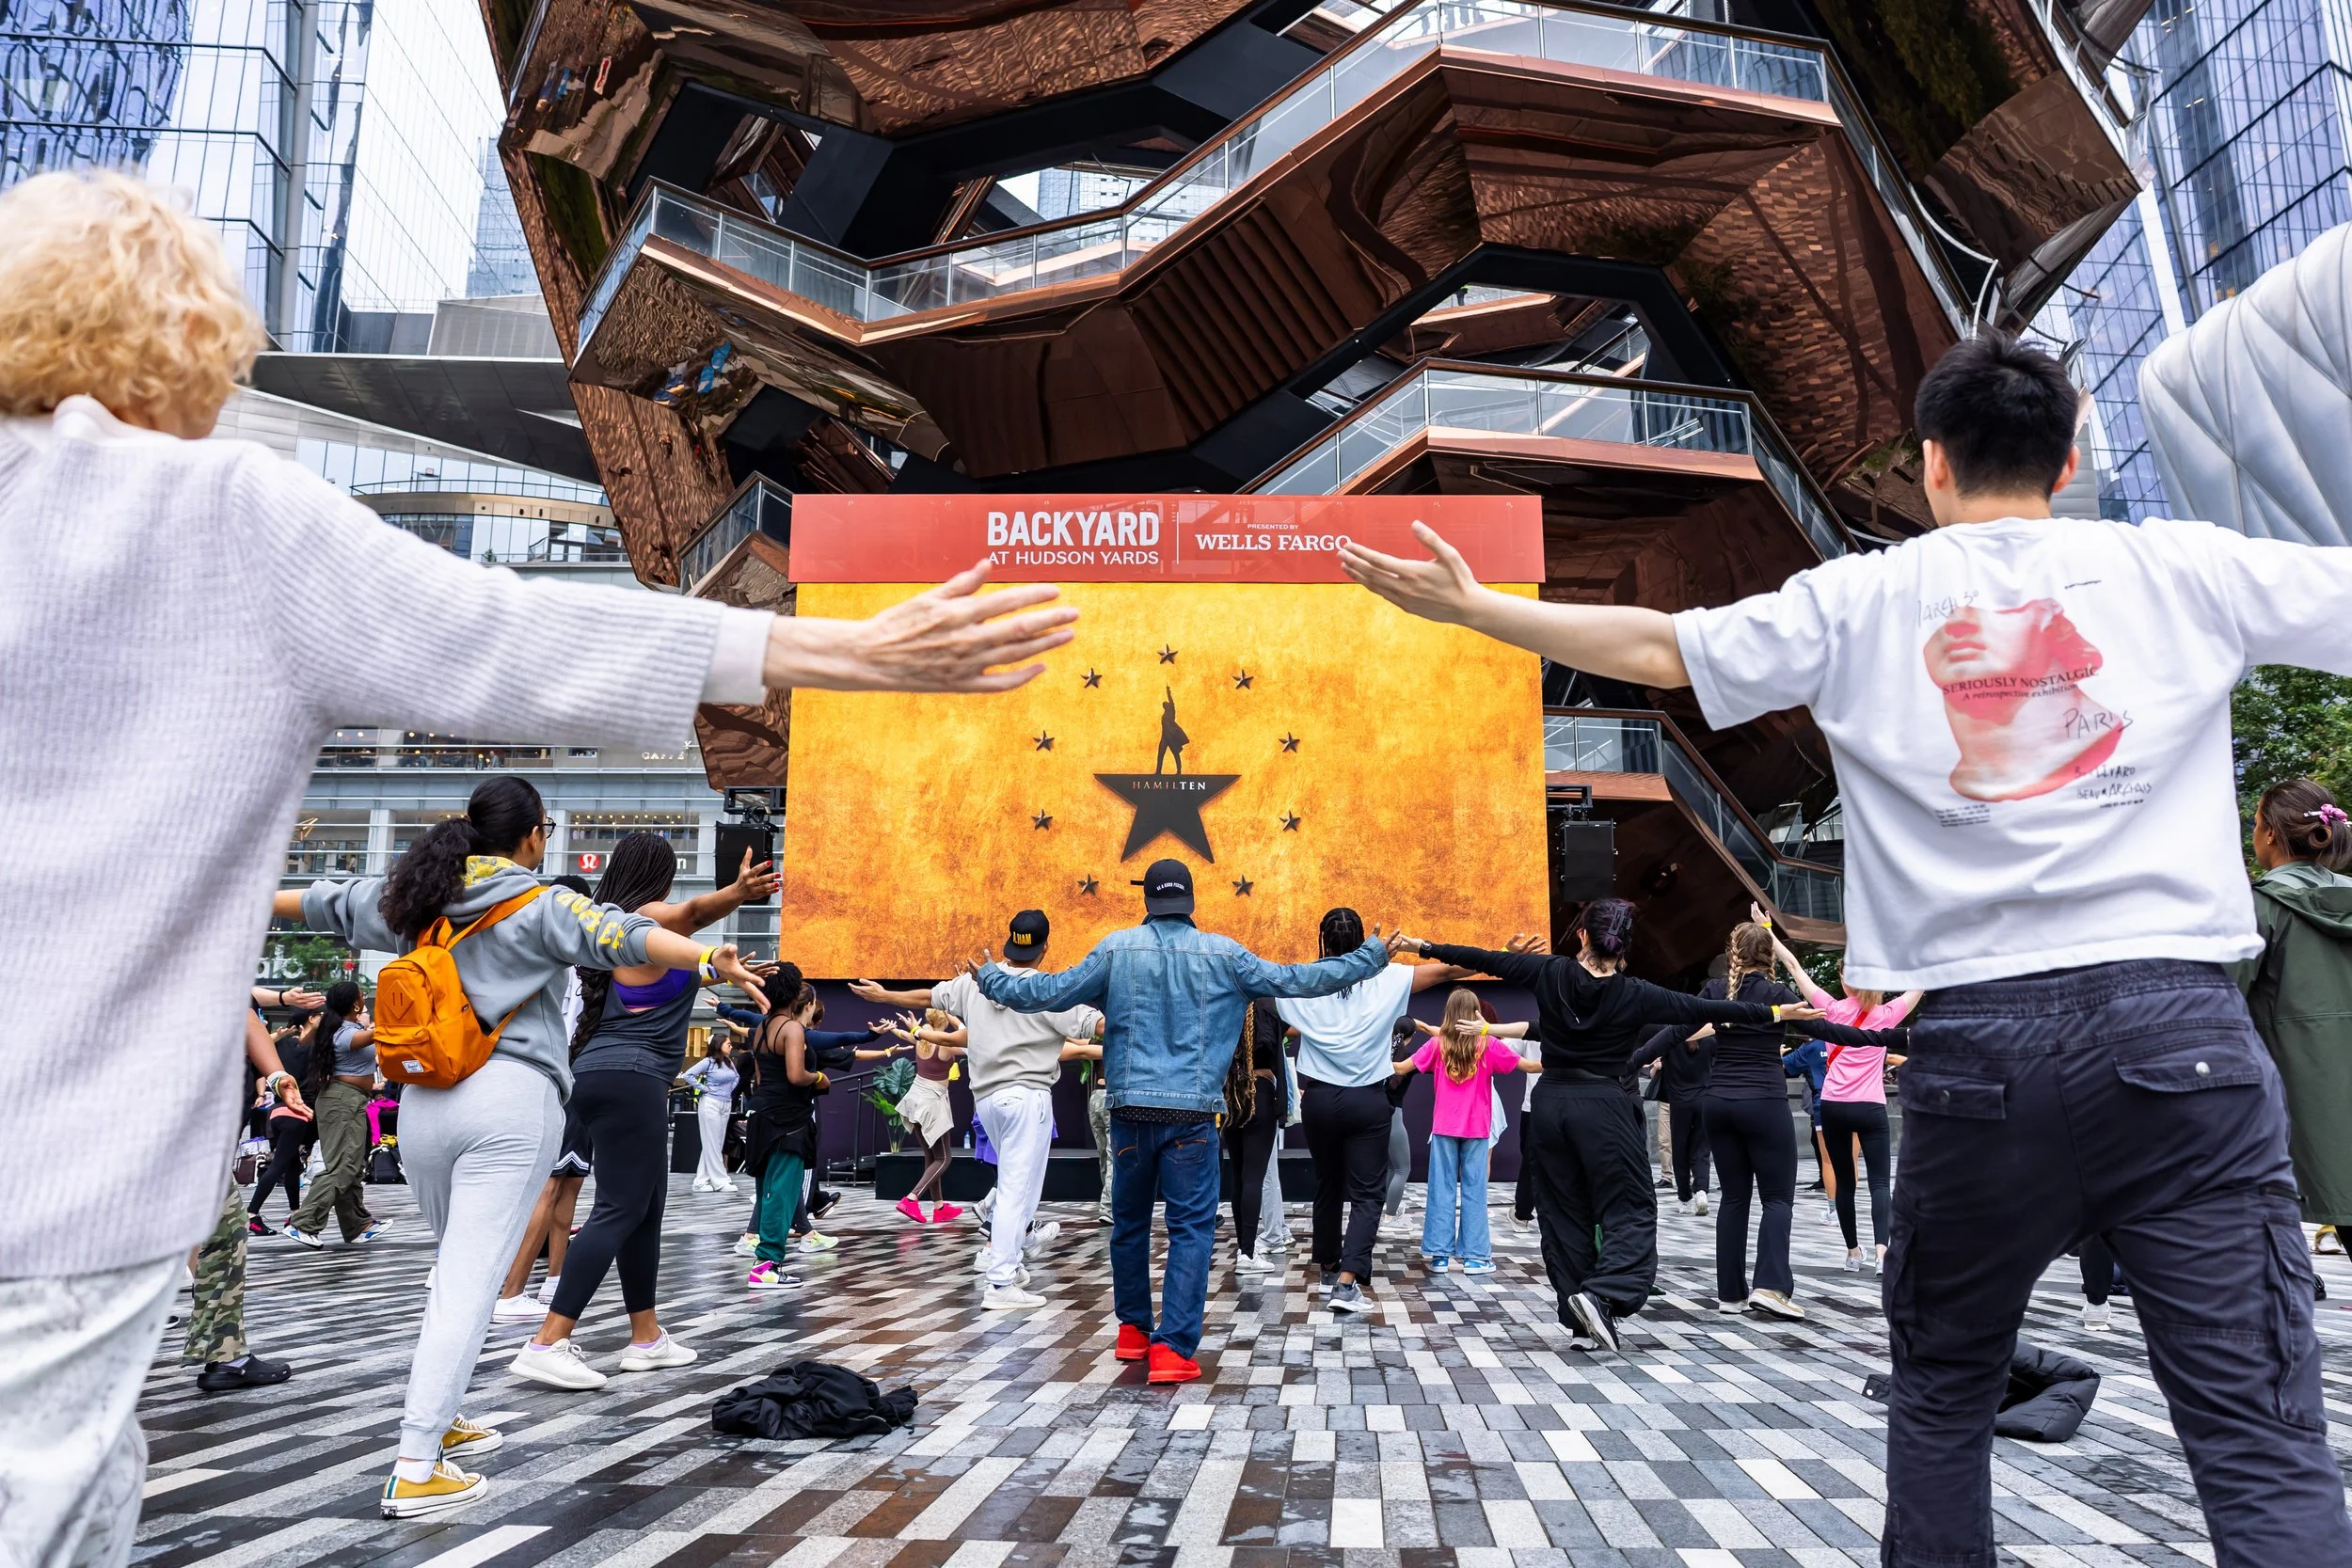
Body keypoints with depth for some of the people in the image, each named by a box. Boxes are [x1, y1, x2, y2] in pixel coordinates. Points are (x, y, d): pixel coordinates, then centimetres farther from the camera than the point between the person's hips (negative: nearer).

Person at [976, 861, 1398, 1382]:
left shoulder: (1117, 948, 2)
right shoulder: (1223, 953, 0)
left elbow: (1049, 992, 5)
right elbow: (1295, 980, 3)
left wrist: (991, 980, 22)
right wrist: (1371, 956, 14)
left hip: (1131, 1109, 2)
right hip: (1193, 1113, -2)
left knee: (1129, 1222, 18)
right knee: (1191, 1229, 2)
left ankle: (1133, 1329, 31)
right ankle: (1172, 1348, -4)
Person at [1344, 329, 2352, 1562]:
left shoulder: (1863, 599, 6)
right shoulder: (2182, 567, 8)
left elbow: (1657, 649, 7)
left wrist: (1470, 606, 16)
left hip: (1976, 1034, 0)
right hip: (2178, 1020, 0)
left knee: (1942, 1388, 19)